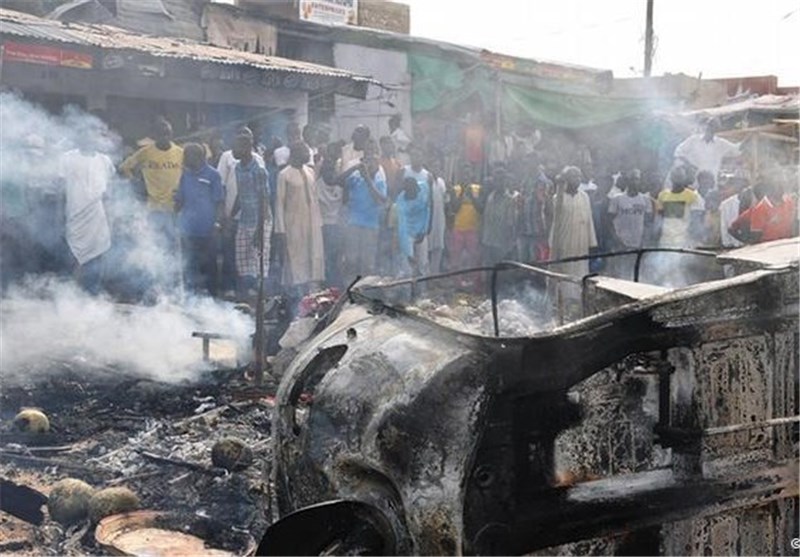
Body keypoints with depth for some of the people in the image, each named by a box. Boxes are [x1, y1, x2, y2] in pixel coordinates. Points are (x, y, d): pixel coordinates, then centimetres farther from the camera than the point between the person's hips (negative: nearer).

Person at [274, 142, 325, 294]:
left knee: (314, 258, 5)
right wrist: (280, 230, -12)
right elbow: (279, 203, -8)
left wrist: (319, 222, 10)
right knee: (295, 260, -3)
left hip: (312, 225, 6)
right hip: (294, 225, -6)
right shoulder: (285, 175, -7)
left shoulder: (310, 172, 11)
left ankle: (307, 293, 13)